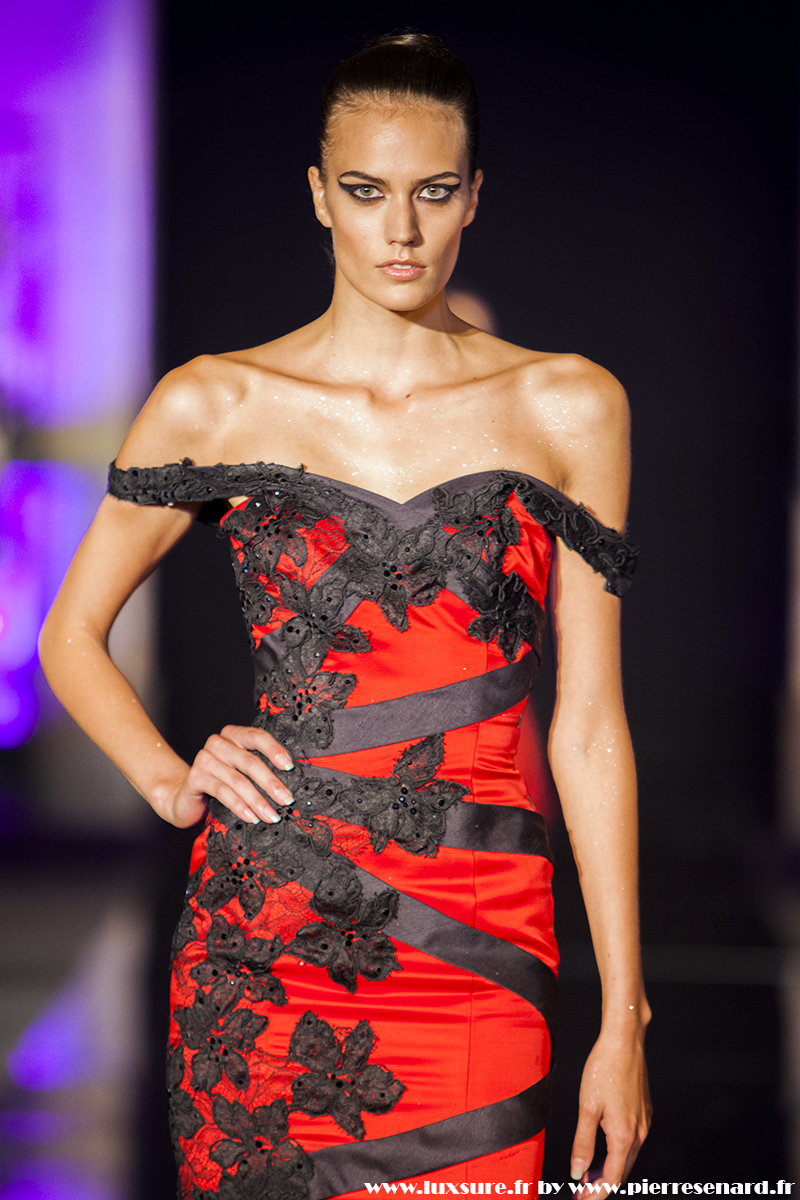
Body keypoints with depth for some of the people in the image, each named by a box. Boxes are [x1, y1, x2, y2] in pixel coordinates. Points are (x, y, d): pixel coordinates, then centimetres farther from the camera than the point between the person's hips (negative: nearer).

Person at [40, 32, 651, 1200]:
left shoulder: (568, 409, 3)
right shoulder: (215, 404, 3)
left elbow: (588, 724, 3)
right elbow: (71, 637, 14)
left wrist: (622, 1020, 1)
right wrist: (172, 781, -5)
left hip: (477, 948, 0)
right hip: (264, 937, 0)